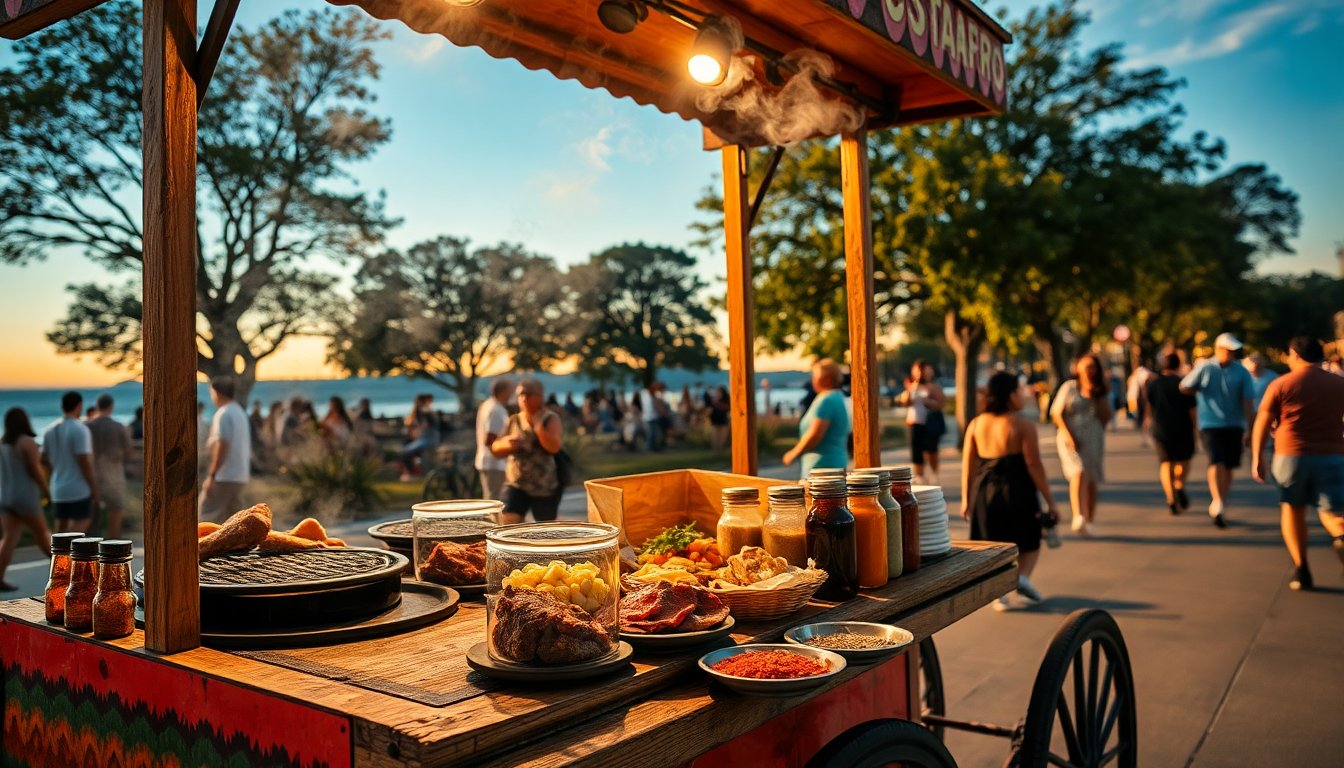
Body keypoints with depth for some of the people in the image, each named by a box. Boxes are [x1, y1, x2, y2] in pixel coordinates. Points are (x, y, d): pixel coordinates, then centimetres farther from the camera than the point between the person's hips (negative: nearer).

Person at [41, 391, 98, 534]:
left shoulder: (50, 430, 7)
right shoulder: (80, 429, -15)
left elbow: (44, 460, 12)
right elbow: (85, 462, -19)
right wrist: (94, 487, -12)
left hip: (58, 490, 7)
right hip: (79, 490, -7)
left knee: (61, 529, 12)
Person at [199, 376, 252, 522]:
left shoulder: (223, 414, -12)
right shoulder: (240, 412, 16)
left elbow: (222, 446, -20)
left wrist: (211, 476, -19)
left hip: (224, 477, -9)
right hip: (240, 476, 9)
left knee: (208, 516, -4)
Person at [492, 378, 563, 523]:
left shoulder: (551, 419, -5)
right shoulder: (513, 421, 7)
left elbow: (554, 447, -22)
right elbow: (496, 449, 10)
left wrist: (537, 423, -19)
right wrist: (507, 444, -12)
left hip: (545, 487, -2)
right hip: (515, 484, 2)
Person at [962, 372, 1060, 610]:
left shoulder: (976, 424, 4)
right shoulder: (1023, 425, -10)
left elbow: (968, 465, 3)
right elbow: (1034, 465, -12)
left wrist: (966, 499, 10)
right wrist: (1050, 502, -7)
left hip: (985, 492, 4)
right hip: (1017, 491, -3)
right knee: (1029, 542, 15)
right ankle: (1023, 575, -8)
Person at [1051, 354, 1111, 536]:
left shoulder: (1101, 392, 13)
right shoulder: (1069, 387, 5)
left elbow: (1106, 417, 6)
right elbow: (1056, 412, 0)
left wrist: (1098, 397, -2)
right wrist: (1067, 434, -11)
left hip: (1094, 439, 3)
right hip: (1071, 438, -3)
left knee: (1091, 481, 3)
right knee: (1079, 473, -24)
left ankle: (1090, 522, 13)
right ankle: (1079, 517, -37)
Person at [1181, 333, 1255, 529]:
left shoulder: (1242, 372, 0)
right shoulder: (1204, 369, -1)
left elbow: (1247, 402, -5)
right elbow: (1184, 388, 5)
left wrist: (1248, 429, -10)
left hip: (1234, 425, 2)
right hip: (1210, 423, -2)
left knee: (1229, 466, 7)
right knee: (1216, 462, -16)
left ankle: (1219, 505, 21)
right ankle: (1218, 503, -25)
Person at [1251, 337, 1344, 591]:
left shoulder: (1280, 384, -2)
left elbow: (1262, 424, -2)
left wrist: (1257, 458, 5)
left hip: (1291, 456, -1)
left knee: (1292, 508, 16)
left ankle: (1301, 569, 10)